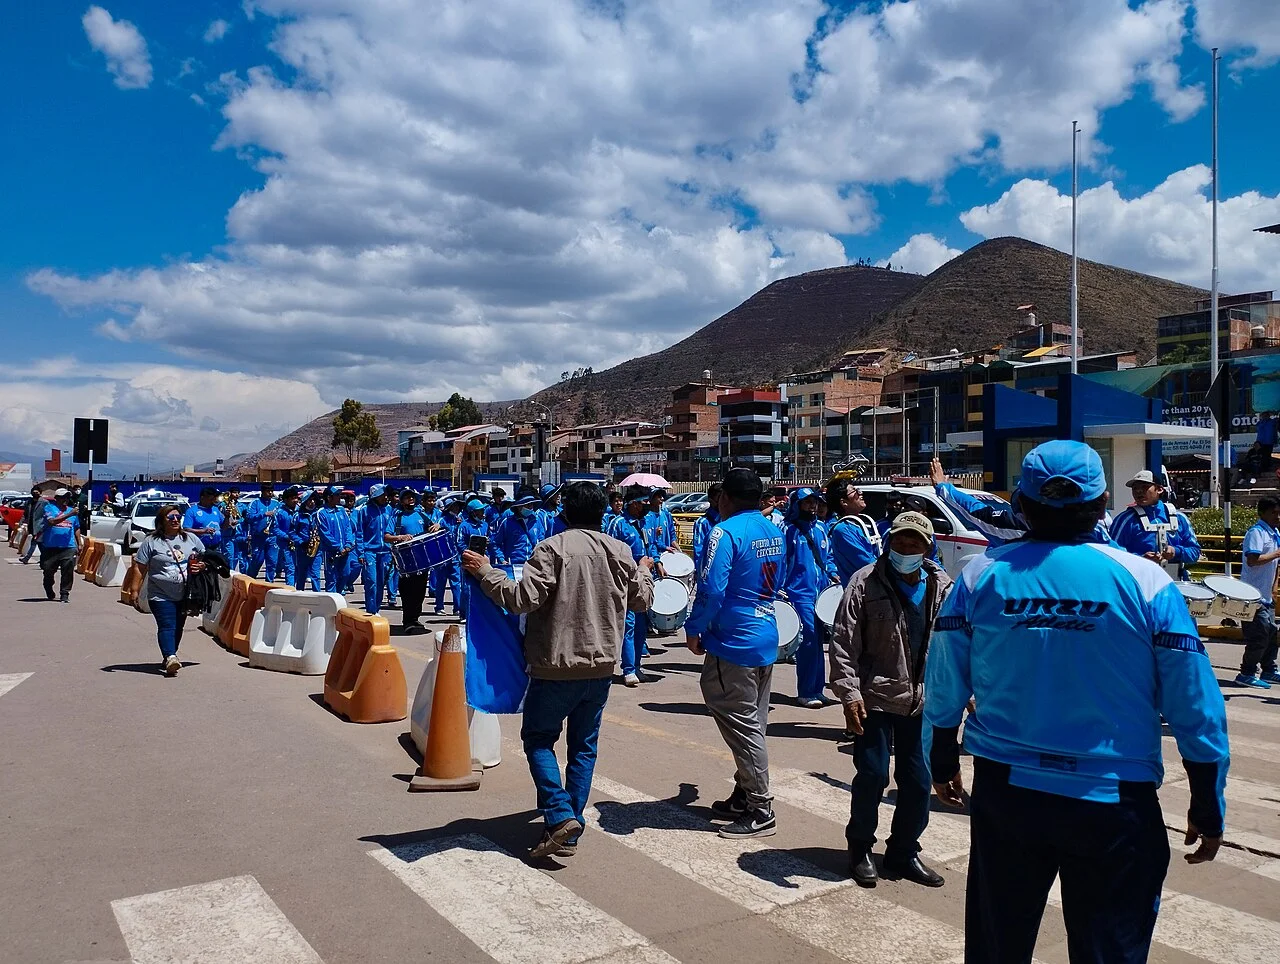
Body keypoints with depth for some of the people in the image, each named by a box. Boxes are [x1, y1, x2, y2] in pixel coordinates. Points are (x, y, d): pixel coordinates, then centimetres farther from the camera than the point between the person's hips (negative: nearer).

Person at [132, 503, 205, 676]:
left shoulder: (190, 538, 8)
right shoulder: (151, 542, -2)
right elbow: (140, 568, -1)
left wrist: (202, 565, -5)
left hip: (185, 594, 4)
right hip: (161, 595, -4)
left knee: (178, 627, 12)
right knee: (166, 626, -16)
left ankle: (169, 658, 26)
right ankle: (170, 657, -29)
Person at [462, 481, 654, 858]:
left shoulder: (553, 548, -13)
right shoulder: (620, 552, 3)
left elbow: (523, 598, -20)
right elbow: (641, 601, 14)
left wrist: (485, 572, -8)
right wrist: (644, 571, 33)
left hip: (557, 666, -5)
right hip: (602, 666, 5)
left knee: (538, 738, 11)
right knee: (584, 746, 13)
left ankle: (560, 816, -3)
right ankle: (570, 834, 16)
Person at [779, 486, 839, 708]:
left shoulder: (820, 529, 15)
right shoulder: (788, 530, -5)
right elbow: (780, 561, -6)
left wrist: (832, 573, 8)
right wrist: (779, 589, -12)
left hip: (821, 591, 7)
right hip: (800, 592, -7)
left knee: (817, 640, 10)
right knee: (809, 638, -13)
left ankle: (816, 689, 20)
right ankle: (806, 693, -5)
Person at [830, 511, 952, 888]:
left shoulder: (942, 588, 3)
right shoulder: (865, 583, -8)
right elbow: (844, 642, -10)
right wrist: (849, 693, -16)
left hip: (922, 701, 4)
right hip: (875, 698, -4)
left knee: (918, 780, 10)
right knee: (872, 775, 1)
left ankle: (904, 852, 29)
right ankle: (860, 850, 22)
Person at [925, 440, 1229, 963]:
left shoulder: (981, 576, -6)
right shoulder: (1144, 581, -10)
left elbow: (944, 688, 1)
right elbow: (1195, 707, -7)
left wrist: (943, 764, 17)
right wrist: (1208, 807, 6)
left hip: (1005, 793, 2)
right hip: (1114, 802, -1)